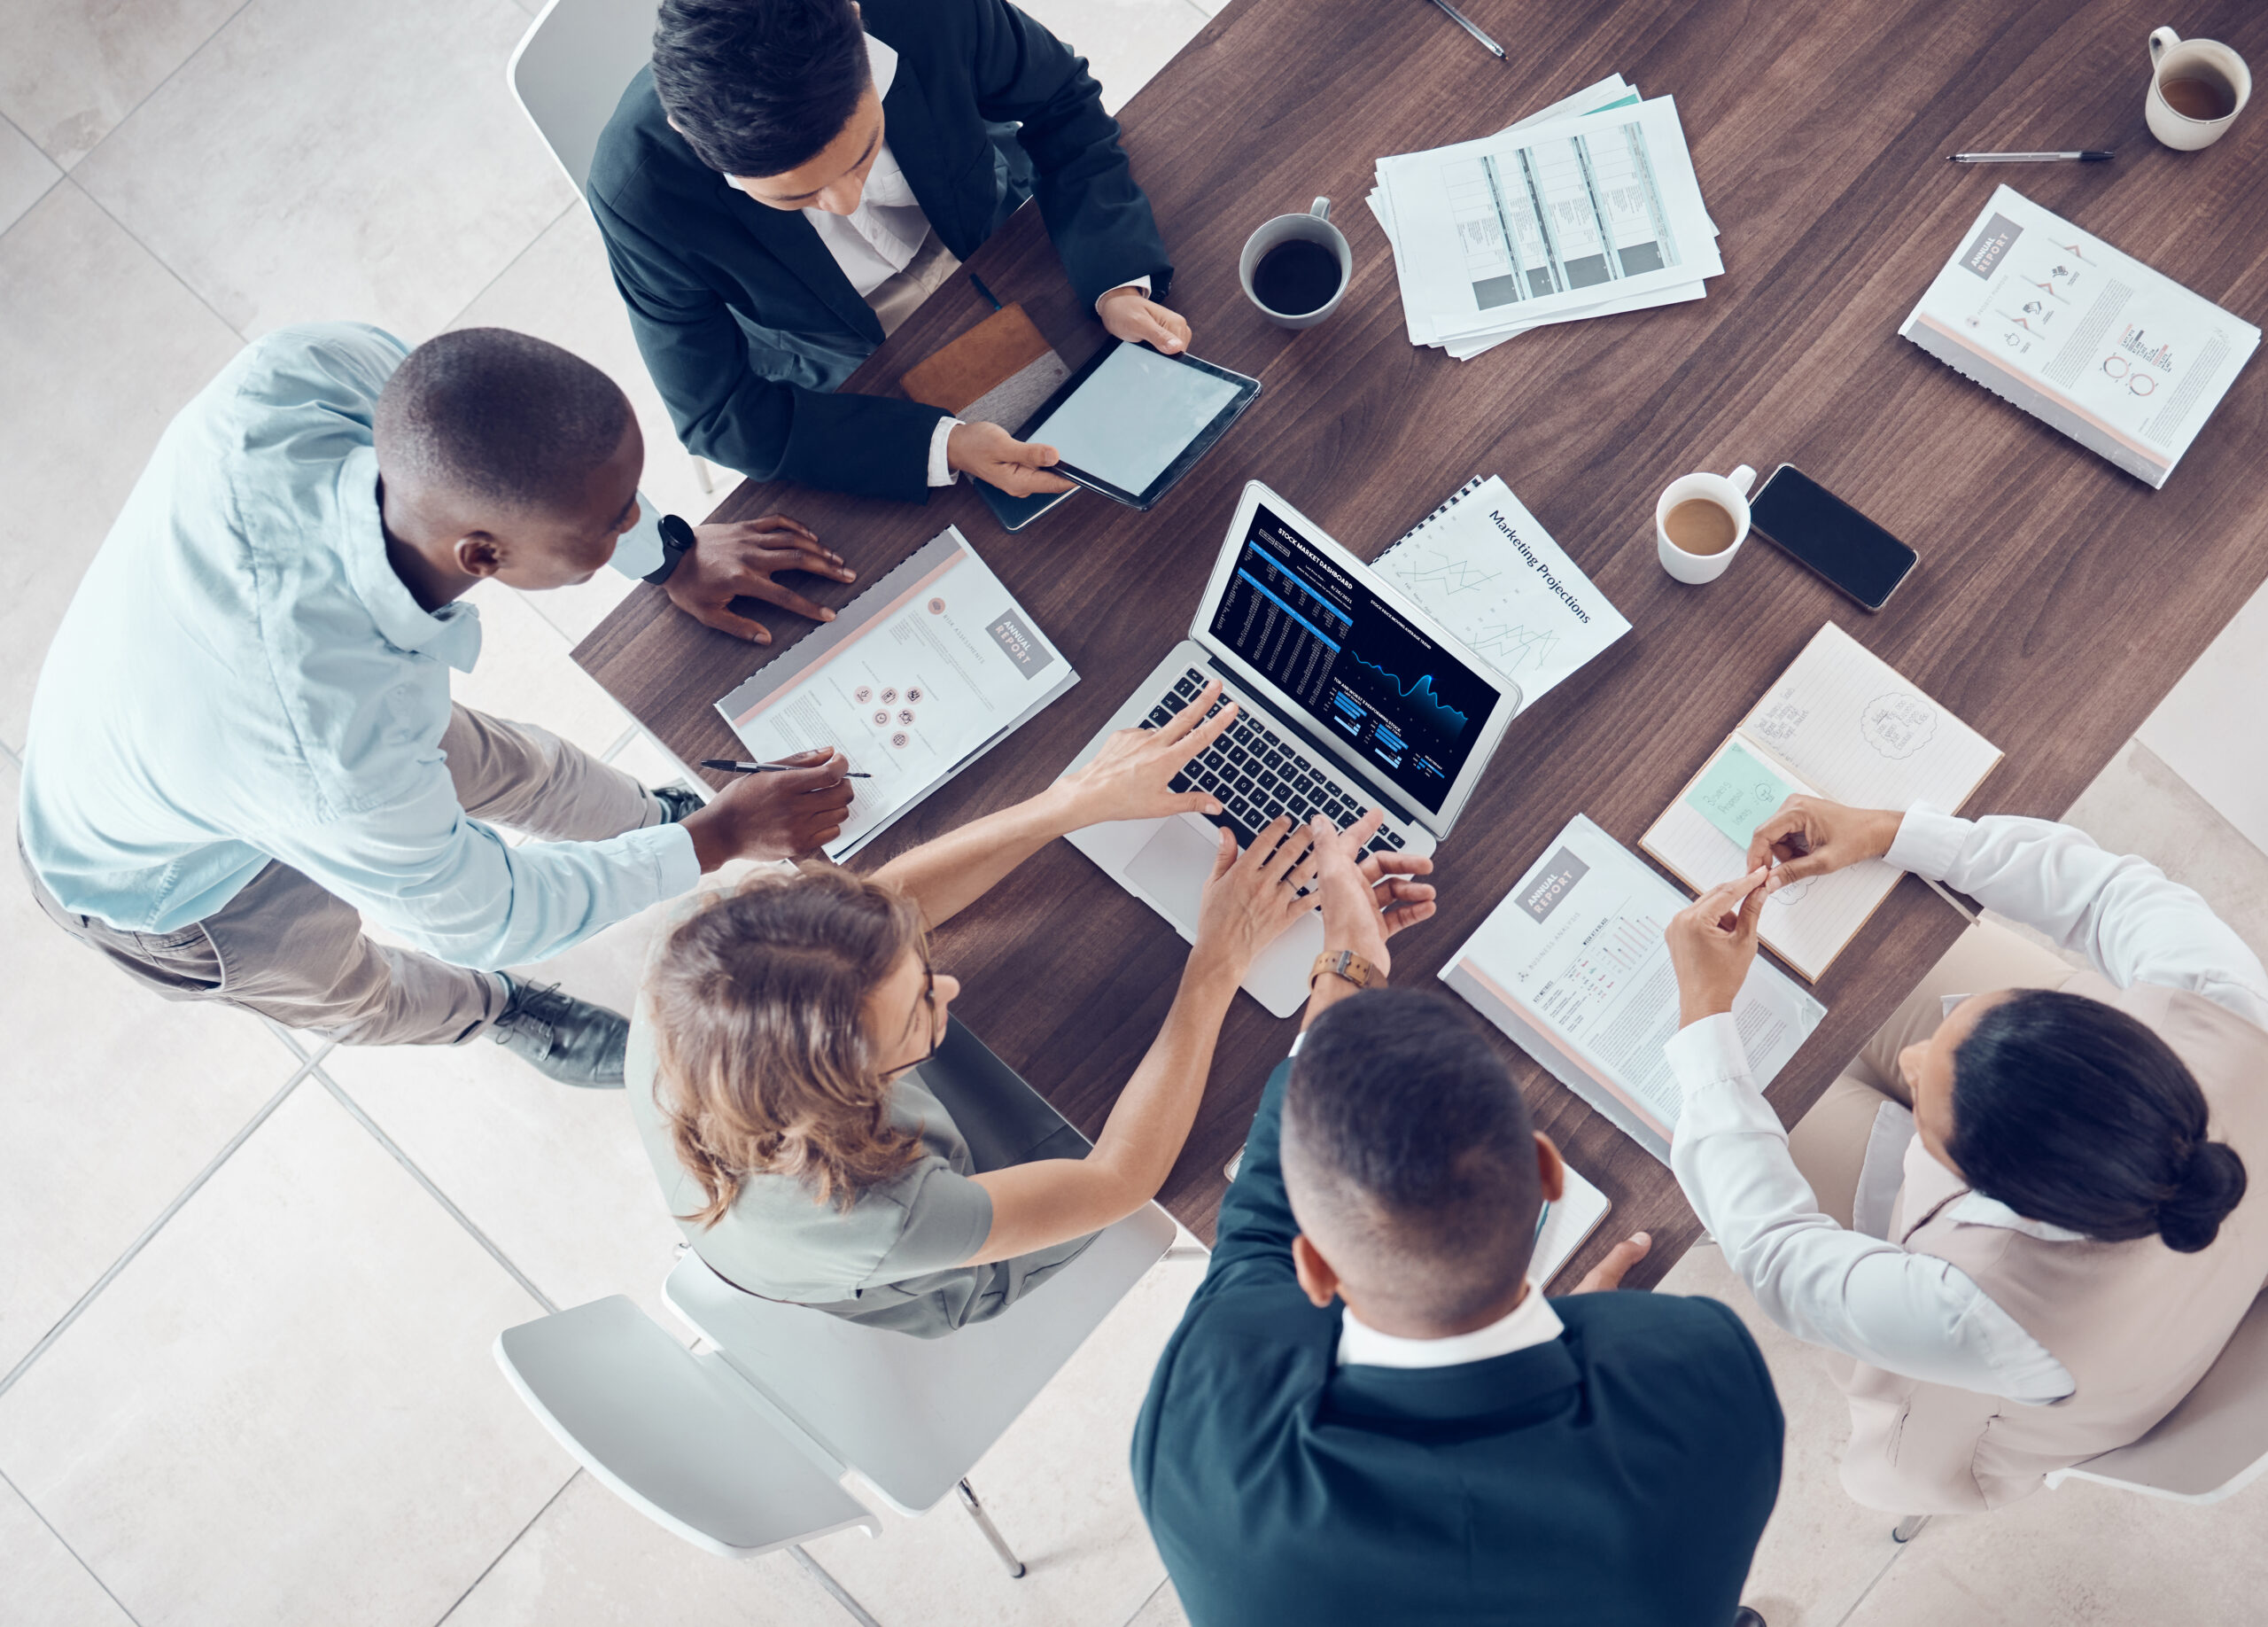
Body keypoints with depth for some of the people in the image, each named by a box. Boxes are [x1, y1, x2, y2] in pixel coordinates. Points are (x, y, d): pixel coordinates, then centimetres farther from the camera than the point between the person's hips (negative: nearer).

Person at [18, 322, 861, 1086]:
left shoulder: (311, 367, -38)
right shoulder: (346, 762, -48)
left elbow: (495, 451, -14)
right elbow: (482, 915, -25)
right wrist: (720, 838, -17)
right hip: (159, 882, -4)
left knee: (511, 766, 22)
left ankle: (657, 816, 52)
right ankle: (495, 1009, 58)